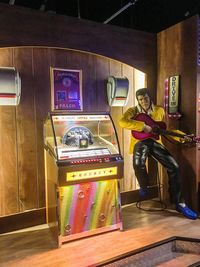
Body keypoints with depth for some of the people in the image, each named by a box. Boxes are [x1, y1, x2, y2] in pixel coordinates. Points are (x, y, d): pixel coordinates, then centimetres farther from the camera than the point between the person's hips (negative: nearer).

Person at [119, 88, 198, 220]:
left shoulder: (159, 110, 11)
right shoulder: (133, 111, 2)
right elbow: (122, 122, -18)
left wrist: (181, 137, -6)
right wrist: (143, 126, -23)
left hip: (155, 141, 3)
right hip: (140, 141, -2)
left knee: (174, 166, -14)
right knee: (138, 163, -34)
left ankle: (179, 203, -1)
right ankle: (144, 187, 0)